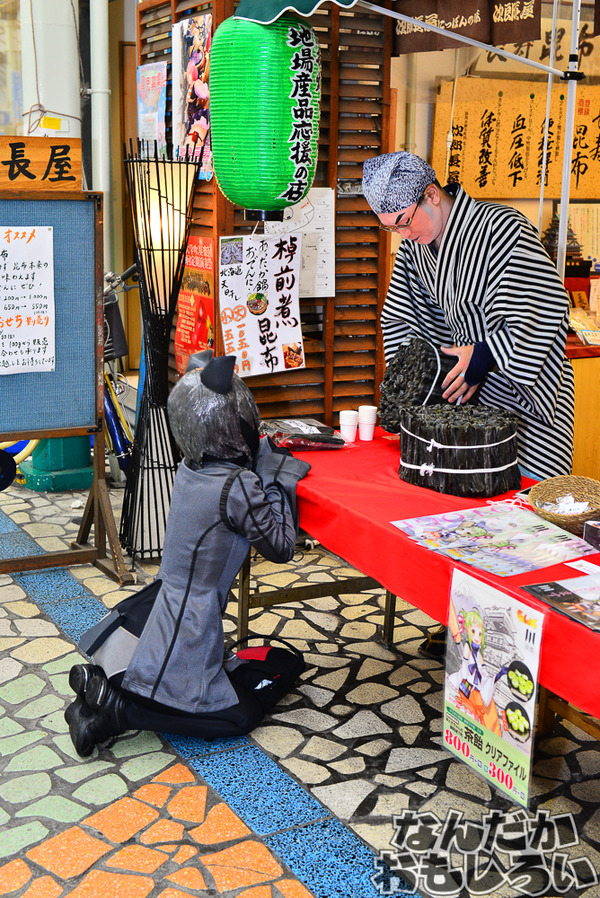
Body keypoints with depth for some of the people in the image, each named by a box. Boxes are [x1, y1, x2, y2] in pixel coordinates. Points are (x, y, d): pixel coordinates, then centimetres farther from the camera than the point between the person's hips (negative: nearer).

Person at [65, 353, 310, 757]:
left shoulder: (190, 468, 2)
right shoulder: (238, 486, -21)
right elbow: (281, 547, -10)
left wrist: (266, 464, 10)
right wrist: (279, 483, -5)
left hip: (163, 601, 8)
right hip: (188, 627, -8)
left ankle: (104, 681, 8)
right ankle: (119, 707, -7)